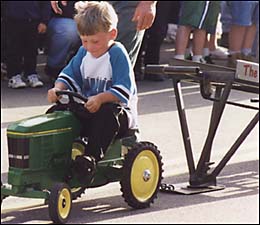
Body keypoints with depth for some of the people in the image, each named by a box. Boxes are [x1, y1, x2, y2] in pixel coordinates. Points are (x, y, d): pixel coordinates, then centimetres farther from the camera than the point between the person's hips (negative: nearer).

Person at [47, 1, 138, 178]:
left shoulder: (117, 54, -13)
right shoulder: (83, 53, 8)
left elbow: (123, 90, -21)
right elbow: (70, 76, 10)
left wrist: (100, 98, -36)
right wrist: (58, 90, -13)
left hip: (119, 109, -7)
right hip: (88, 110, 7)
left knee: (108, 114, -40)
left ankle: (92, 155, -46)